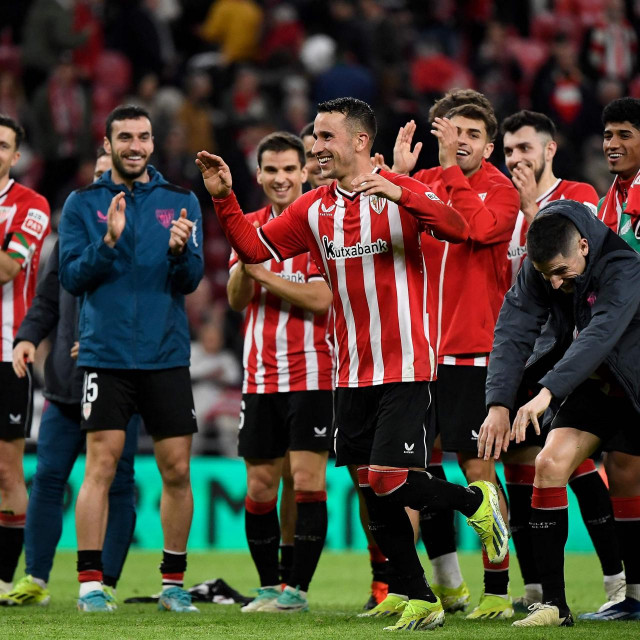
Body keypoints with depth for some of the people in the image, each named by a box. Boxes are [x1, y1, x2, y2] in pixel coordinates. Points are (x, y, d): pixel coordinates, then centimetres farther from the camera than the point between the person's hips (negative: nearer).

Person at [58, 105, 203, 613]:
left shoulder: (181, 201, 8)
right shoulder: (83, 204, 5)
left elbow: (191, 279, 0)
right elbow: (72, 277, -3)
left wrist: (179, 250, -21)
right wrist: (109, 241, -18)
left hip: (167, 356, 2)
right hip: (107, 355, -2)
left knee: (177, 470, 1)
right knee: (101, 465, -8)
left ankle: (173, 583, 12)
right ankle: (90, 582, -4)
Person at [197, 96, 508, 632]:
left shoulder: (402, 193, -7)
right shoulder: (314, 209, 9)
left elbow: (457, 230, -22)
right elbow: (255, 248, 13)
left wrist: (399, 194, -34)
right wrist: (224, 199, 0)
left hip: (405, 370, -6)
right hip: (351, 376, 6)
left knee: (390, 482, -14)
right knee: (373, 492, 5)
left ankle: (476, 501, 14)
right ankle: (418, 600, 16)